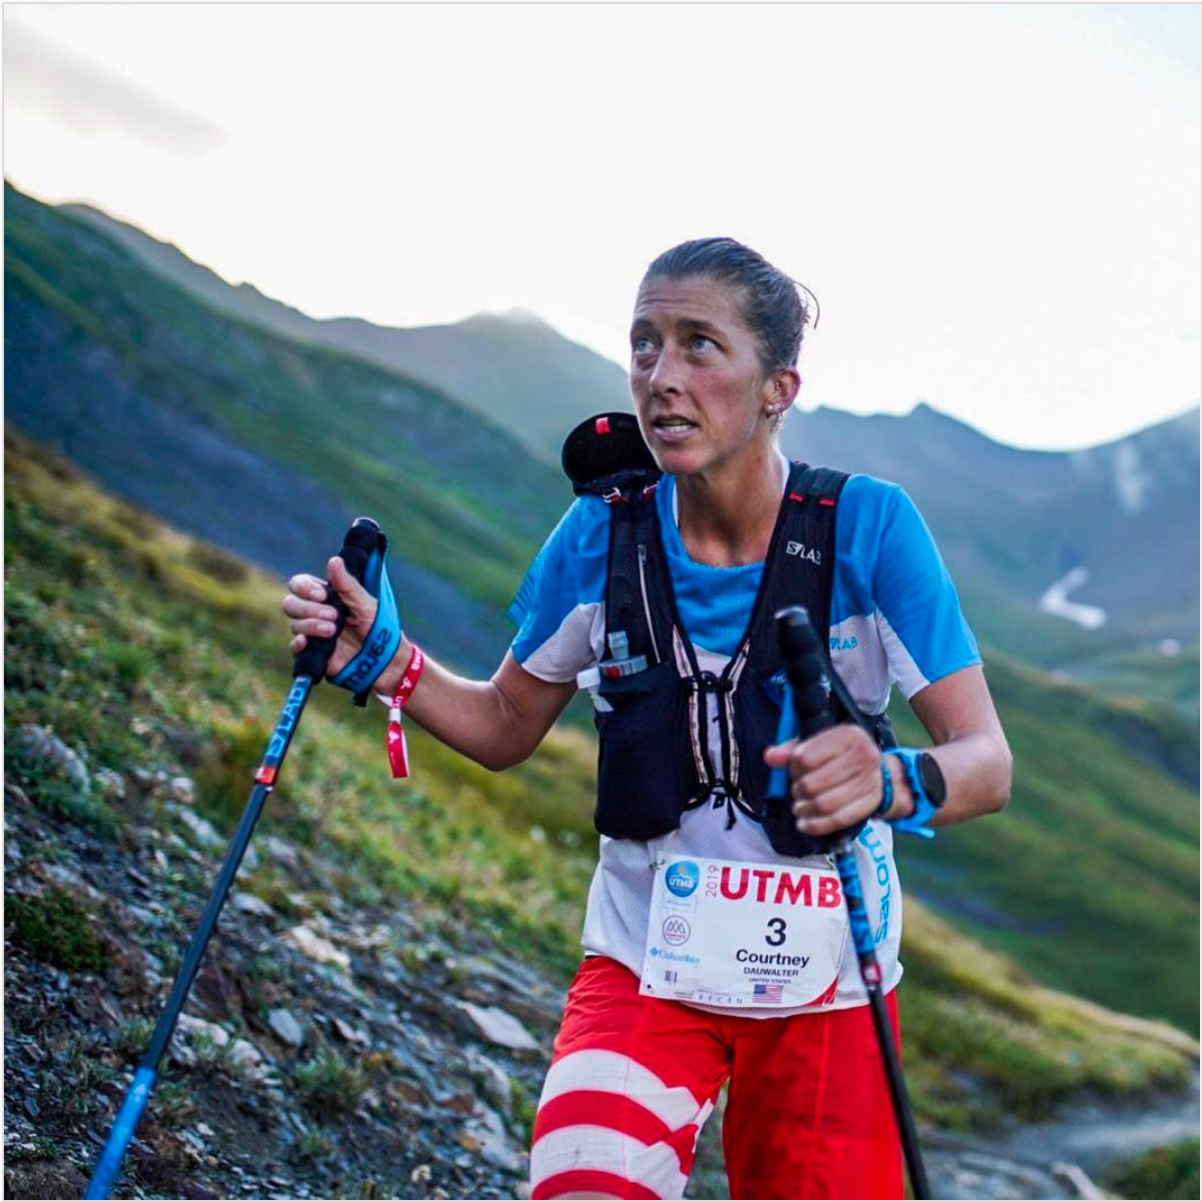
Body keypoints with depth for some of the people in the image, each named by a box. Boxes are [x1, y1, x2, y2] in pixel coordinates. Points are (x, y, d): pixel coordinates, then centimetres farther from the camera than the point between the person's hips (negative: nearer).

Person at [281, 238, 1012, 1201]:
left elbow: (987, 762, -16)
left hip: (823, 979, 0)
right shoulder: (604, 534, -6)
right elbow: (506, 728, 6)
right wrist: (382, 661, -13)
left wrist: (890, 783, -39)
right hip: (645, 963, 1)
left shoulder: (869, 526, -14)